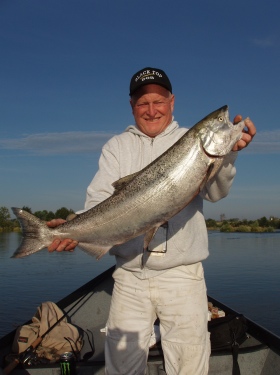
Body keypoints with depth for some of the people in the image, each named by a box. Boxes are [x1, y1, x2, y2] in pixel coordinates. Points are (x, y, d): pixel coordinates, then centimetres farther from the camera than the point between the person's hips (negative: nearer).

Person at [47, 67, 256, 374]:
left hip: (182, 275, -1)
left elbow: (215, 192, -8)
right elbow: (99, 199, 0)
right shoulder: (117, 146, 9)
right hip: (129, 276, 2)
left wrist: (227, 152, -27)